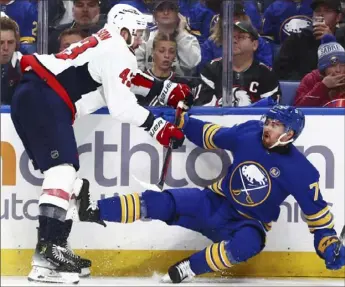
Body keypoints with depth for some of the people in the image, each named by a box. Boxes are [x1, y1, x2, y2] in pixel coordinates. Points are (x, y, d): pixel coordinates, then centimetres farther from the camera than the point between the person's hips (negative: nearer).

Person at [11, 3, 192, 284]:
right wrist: (157, 127, -4)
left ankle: (54, 250, 12)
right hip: (44, 100, -11)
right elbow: (121, 106, -13)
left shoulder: (104, 45, 24)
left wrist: (168, 90, 23)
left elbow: (129, 81, 31)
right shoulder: (117, 53, -7)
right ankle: (48, 248, -30)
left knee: (66, 171, 13)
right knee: (63, 167, -19)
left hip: (31, 98, 11)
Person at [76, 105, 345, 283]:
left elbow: (316, 209, -9)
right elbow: (212, 136, 10)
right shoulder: (249, 133, -7)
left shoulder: (299, 171, -16)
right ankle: (94, 209, -24)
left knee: (247, 244, -40)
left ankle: (187, 269, -28)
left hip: (249, 224, -3)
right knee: (166, 203, -19)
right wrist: (182, 123, 6)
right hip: (215, 204, 3)